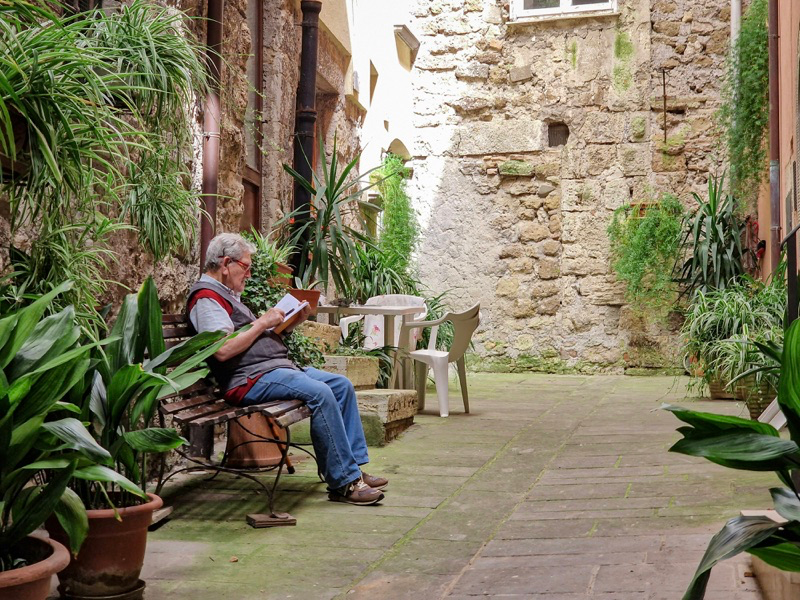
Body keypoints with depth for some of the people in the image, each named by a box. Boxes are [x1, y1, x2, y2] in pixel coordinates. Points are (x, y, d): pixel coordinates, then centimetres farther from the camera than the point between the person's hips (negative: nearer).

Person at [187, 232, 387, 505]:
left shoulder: (226, 294, 25)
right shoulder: (206, 297, -8)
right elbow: (223, 350, -23)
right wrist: (262, 322, -13)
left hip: (278, 367, 11)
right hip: (250, 379, -11)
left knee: (342, 385, 4)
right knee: (320, 393, -28)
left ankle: (353, 467, 2)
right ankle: (343, 483, -22)